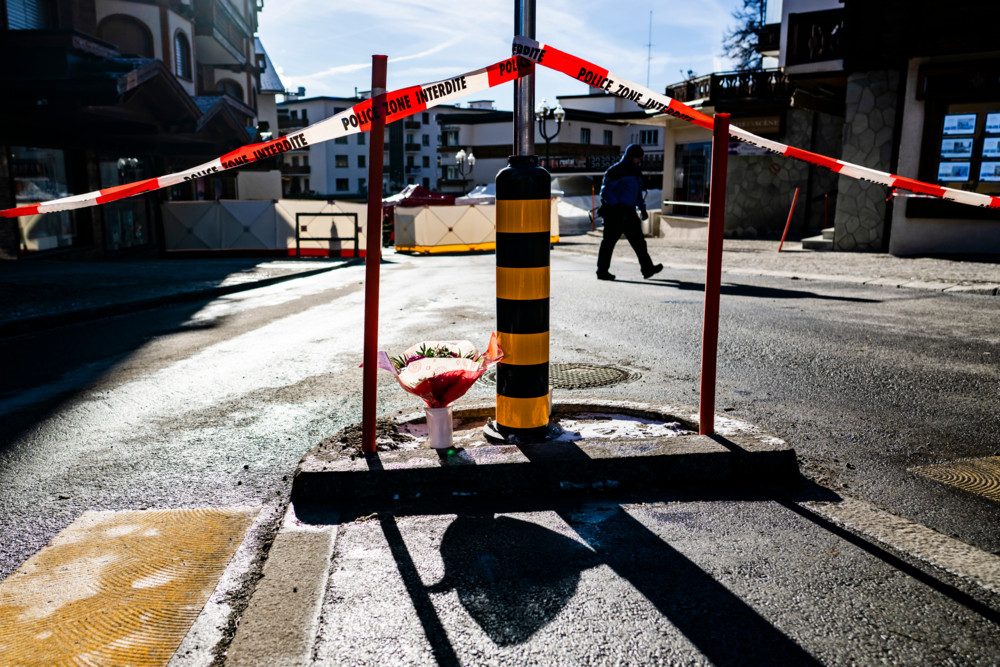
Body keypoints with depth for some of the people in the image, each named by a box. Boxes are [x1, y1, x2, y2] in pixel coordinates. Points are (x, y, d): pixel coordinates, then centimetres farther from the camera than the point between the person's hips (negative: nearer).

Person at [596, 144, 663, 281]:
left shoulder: (636, 171, 16)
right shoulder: (616, 170, -11)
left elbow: (638, 192, 27)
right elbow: (605, 191, -16)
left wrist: (642, 209, 17)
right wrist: (618, 206, -22)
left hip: (628, 212, 8)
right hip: (614, 212, -8)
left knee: (638, 240, 4)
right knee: (609, 241, -1)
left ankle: (647, 268, 5)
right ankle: (602, 271, 7)